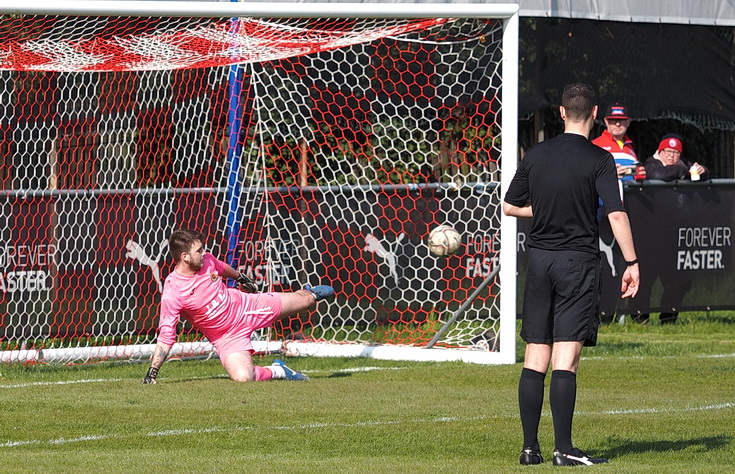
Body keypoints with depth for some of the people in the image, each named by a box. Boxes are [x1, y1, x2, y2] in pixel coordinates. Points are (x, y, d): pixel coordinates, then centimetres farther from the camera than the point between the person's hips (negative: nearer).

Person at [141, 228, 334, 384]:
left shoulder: (206, 260, -12)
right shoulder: (172, 292, -29)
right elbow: (165, 336, -27)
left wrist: (240, 277, 35)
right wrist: (152, 373, -33)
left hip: (245, 306, 5)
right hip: (227, 336, -5)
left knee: (303, 300, 19)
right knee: (243, 377, -30)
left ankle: (310, 293, 58)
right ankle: (275, 371, 2)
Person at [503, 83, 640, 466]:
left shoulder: (536, 155, 5)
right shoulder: (599, 160, -8)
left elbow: (509, 206, 13)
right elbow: (617, 214, -15)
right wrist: (631, 263, -10)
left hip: (538, 258, 4)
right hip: (579, 262, -4)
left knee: (535, 358, 8)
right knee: (565, 360, -7)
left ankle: (530, 447, 8)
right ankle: (564, 449, -9)